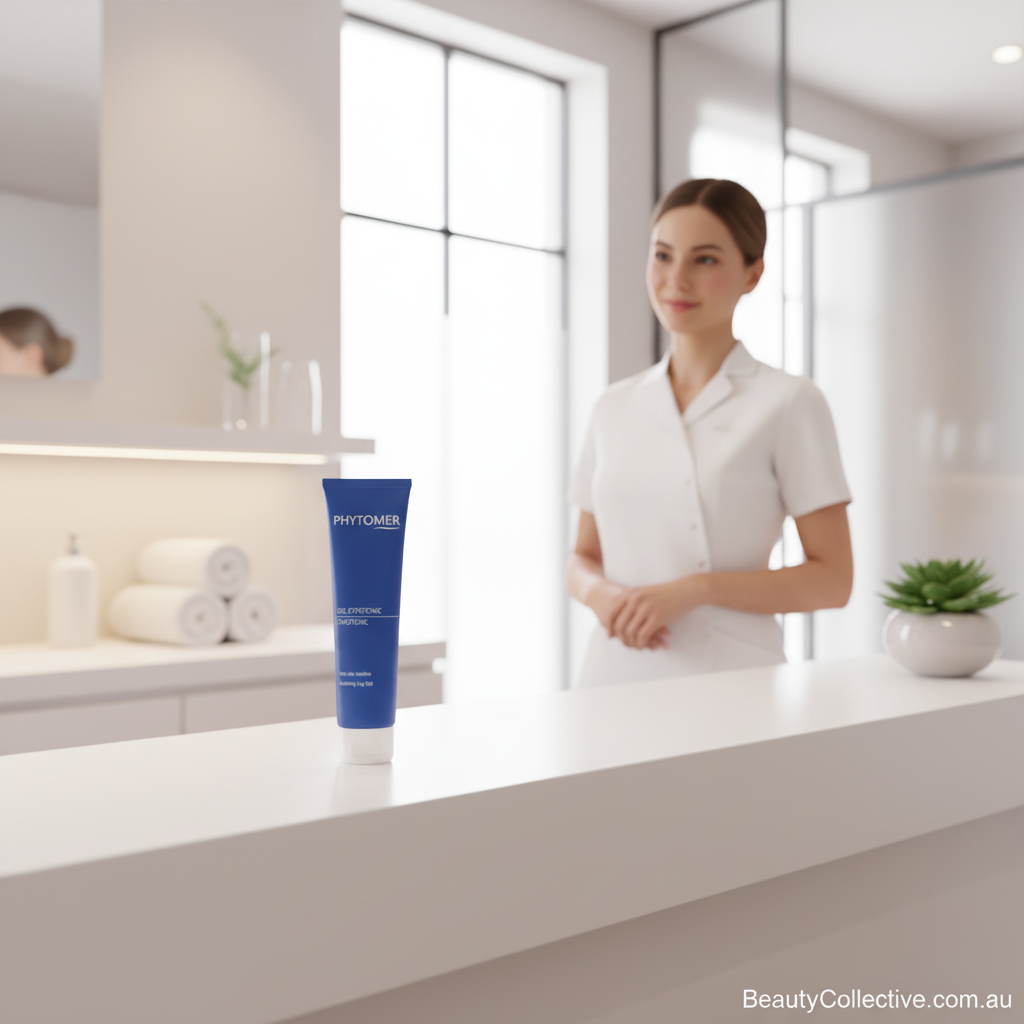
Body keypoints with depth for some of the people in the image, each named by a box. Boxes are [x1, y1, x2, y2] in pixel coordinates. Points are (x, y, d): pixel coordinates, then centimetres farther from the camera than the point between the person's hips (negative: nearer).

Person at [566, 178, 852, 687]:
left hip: (731, 673, -3)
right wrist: (600, 592, -8)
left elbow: (831, 580, -6)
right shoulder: (614, 407, 7)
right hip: (616, 670, 4)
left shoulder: (788, 402, -5)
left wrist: (696, 590, -17)